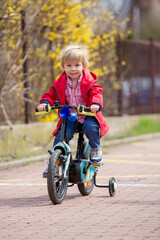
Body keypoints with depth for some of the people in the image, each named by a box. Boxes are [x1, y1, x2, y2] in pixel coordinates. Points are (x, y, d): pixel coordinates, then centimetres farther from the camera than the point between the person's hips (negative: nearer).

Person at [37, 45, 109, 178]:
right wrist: (44, 103, -17)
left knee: (90, 127, -33)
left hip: (87, 114, -2)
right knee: (61, 135, -18)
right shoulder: (60, 83, 1)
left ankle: (96, 149, -3)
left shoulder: (88, 81, -8)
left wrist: (96, 104, -40)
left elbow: (96, 93, -18)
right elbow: (51, 94, 5)